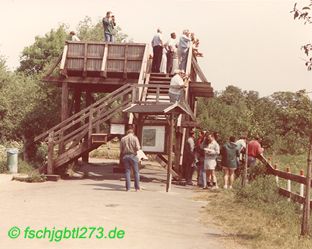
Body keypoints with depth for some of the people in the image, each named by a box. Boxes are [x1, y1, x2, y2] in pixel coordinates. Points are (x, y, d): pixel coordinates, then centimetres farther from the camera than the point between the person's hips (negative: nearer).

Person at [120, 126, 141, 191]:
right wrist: (139, 147, 9)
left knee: (127, 171, 8)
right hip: (133, 156, -3)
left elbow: (121, 150, 6)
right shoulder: (135, 138, -4)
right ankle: (137, 187, 5)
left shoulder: (123, 139, 6)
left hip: (125, 156, 3)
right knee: (136, 172, 6)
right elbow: (137, 148, -12)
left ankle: (128, 187, 4)